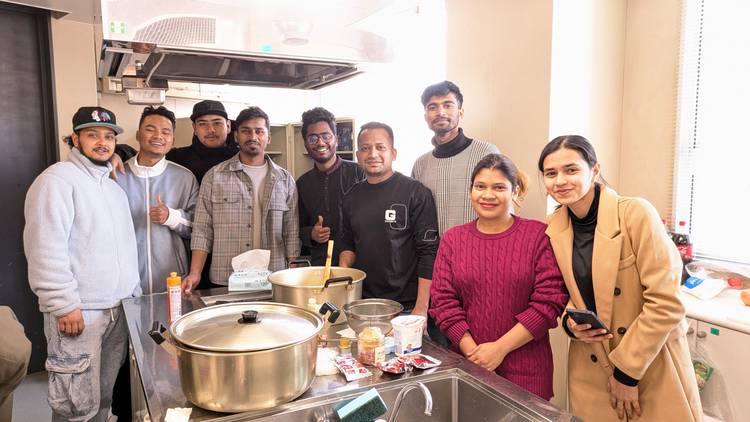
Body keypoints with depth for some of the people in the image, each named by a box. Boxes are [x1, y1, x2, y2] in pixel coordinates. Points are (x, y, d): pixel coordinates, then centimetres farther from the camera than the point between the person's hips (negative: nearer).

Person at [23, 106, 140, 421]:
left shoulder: (114, 188, 17)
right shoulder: (58, 179, -8)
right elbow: (45, 248, -17)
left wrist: (133, 292, 17)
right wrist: (65, 305, -19)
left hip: (116, 309, 7)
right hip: (77, 312, -7)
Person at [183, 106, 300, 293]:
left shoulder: (285, 180, 6)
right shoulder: (214, 177, 3)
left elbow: (292, 235, 5)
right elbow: (202, 231, 2)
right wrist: (195, 273, -8)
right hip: (225, 283, -1)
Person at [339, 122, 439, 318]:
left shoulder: (416, 193, -8)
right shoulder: (352, 197, 8)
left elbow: (428, 253, -11)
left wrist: (421, 308, -15)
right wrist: (343, 269, -2)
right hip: (361, 302, 4)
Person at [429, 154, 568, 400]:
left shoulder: (539, 235, -6)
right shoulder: (452, 239, 3)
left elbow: (549, 300, -11)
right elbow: (443, 301, -1)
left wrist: (500, 348, -13)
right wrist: (473, 353, -10)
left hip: (525, 368, -2)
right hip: (467, 362, 2)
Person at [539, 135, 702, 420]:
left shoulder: (635, 214, -18)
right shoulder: (554, 228, -3)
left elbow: (665, 303, -18)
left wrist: (626, 372, -14)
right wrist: (570, 321, -11)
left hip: (651, 365, -4)